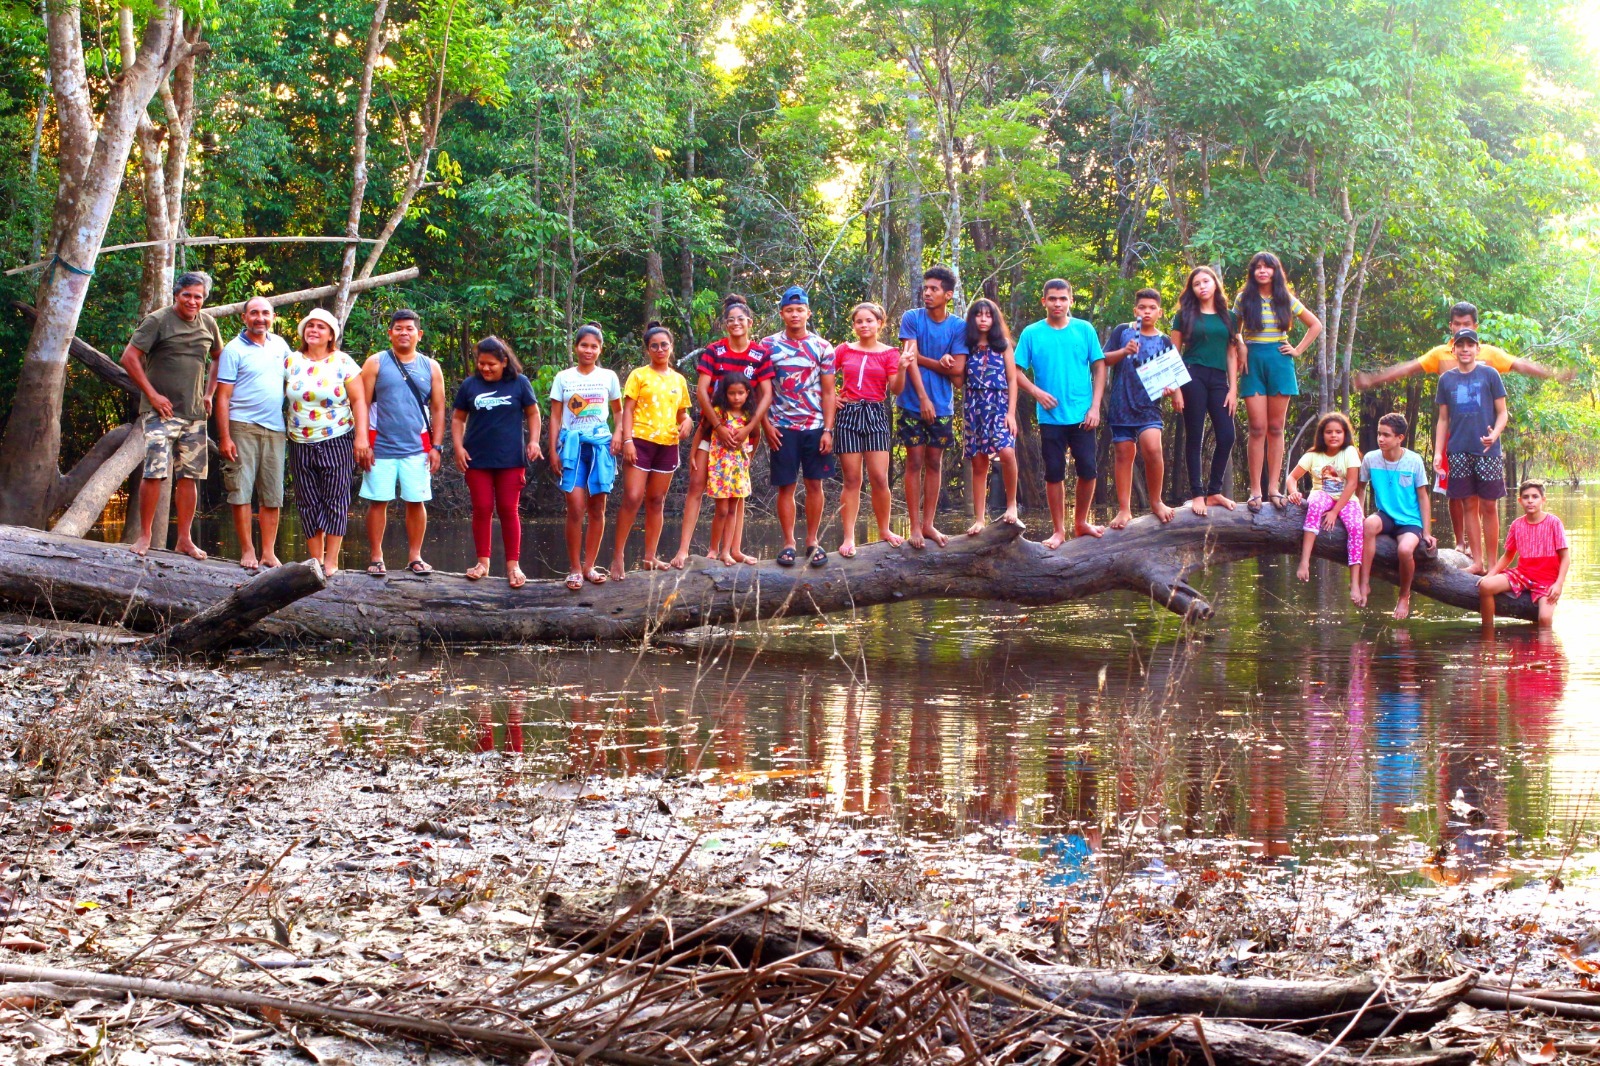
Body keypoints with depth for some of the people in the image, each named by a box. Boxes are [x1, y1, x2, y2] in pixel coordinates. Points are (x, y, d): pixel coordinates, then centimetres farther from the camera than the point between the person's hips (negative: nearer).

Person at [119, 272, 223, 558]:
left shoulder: (208, 324, 12)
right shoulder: (158, 321, -5)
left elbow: (218, 359, 28)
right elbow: (129, 357, -9)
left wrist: (209, 393, 15)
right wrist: (152, 395, -12)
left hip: (195, 415, 5)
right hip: (161, 412, -5)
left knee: (189, 477, 6)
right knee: (154, 473, -12)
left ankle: (185, 539, 12)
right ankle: (144, 536, -3)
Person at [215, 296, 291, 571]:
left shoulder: (279, 344, 12)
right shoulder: (234, 350, -3)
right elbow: (223, 397, -7)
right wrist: (224, 438, -15)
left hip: (275, 430, 5)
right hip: (242, 427, -5)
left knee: (273, 496, 5)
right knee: (241, 491, -5)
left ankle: (268, 553, 10)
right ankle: (247, 551, 1)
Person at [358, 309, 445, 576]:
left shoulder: (430, 367, 10)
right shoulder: (376, 363, 4)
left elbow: (438, 409, 10)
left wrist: (436, 446, 2)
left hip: (417, 449, 1)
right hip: (381, 447, -1)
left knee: (416, 502, 1)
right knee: (377, 502, 0)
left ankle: (414, 557, 11)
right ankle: (376, 558, 6)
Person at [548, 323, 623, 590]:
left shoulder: (608, 377, 8)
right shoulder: (563, 378, 5)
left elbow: (619, 412, 16)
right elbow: (555, 417, 7)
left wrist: (618, 435, -2)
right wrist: (553, 451, 0)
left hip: (601, 443, 2)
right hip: (572, 444, -2)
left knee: (597, 508, 3)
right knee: (575, 508, -11)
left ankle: (589, 566, 11)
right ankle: (574, 569, -5)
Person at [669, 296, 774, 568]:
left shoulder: (761, 355, -1)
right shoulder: (713, 351, -4)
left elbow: (766, 396, -4)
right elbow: (701, 391, -10)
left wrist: (748, 429, -15)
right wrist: (720, 428, -18)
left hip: (743, 429, 2)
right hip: (712, 425, -2)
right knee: (697, 485, -9)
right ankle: (683, 549, -14)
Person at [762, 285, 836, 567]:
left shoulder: (822, 348, 4)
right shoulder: (768, 346, 3)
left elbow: (828, 392, 4)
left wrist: (828, 430, -4)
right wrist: (767, 425, -5)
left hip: (816, 426, 1)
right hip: (783, 427, -1)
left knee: (814, 484, 2)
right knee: (786, 486, 0)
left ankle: (813, 541, 11)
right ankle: (788, 543, 6)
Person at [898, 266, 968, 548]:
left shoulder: (958, 326, 2)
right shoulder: (911, 319, -2)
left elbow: (957, 369, -5)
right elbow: (910, 360, -10)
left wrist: (922, 359, -7)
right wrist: (932, 381, -17)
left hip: (943, 406, 2)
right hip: (914, 403, -2)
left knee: (934, 463, 7)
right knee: (915, 463, -2)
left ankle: (929, 524, 13)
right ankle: (915, 526, 1)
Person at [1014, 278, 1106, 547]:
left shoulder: (1085, 330, 3)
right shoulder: (1032, 334, 1)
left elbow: (1099, 368, 5)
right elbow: (1017, 371, 2)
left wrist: (1095, 406, -3)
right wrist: (1036, 392, -15)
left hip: (1082, 415, 1)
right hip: (1050, 417, -1)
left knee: (1087, 470, 0)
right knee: (1054, 473, 3)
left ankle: (1081, 522, 20)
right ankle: (1058, 531, 11)